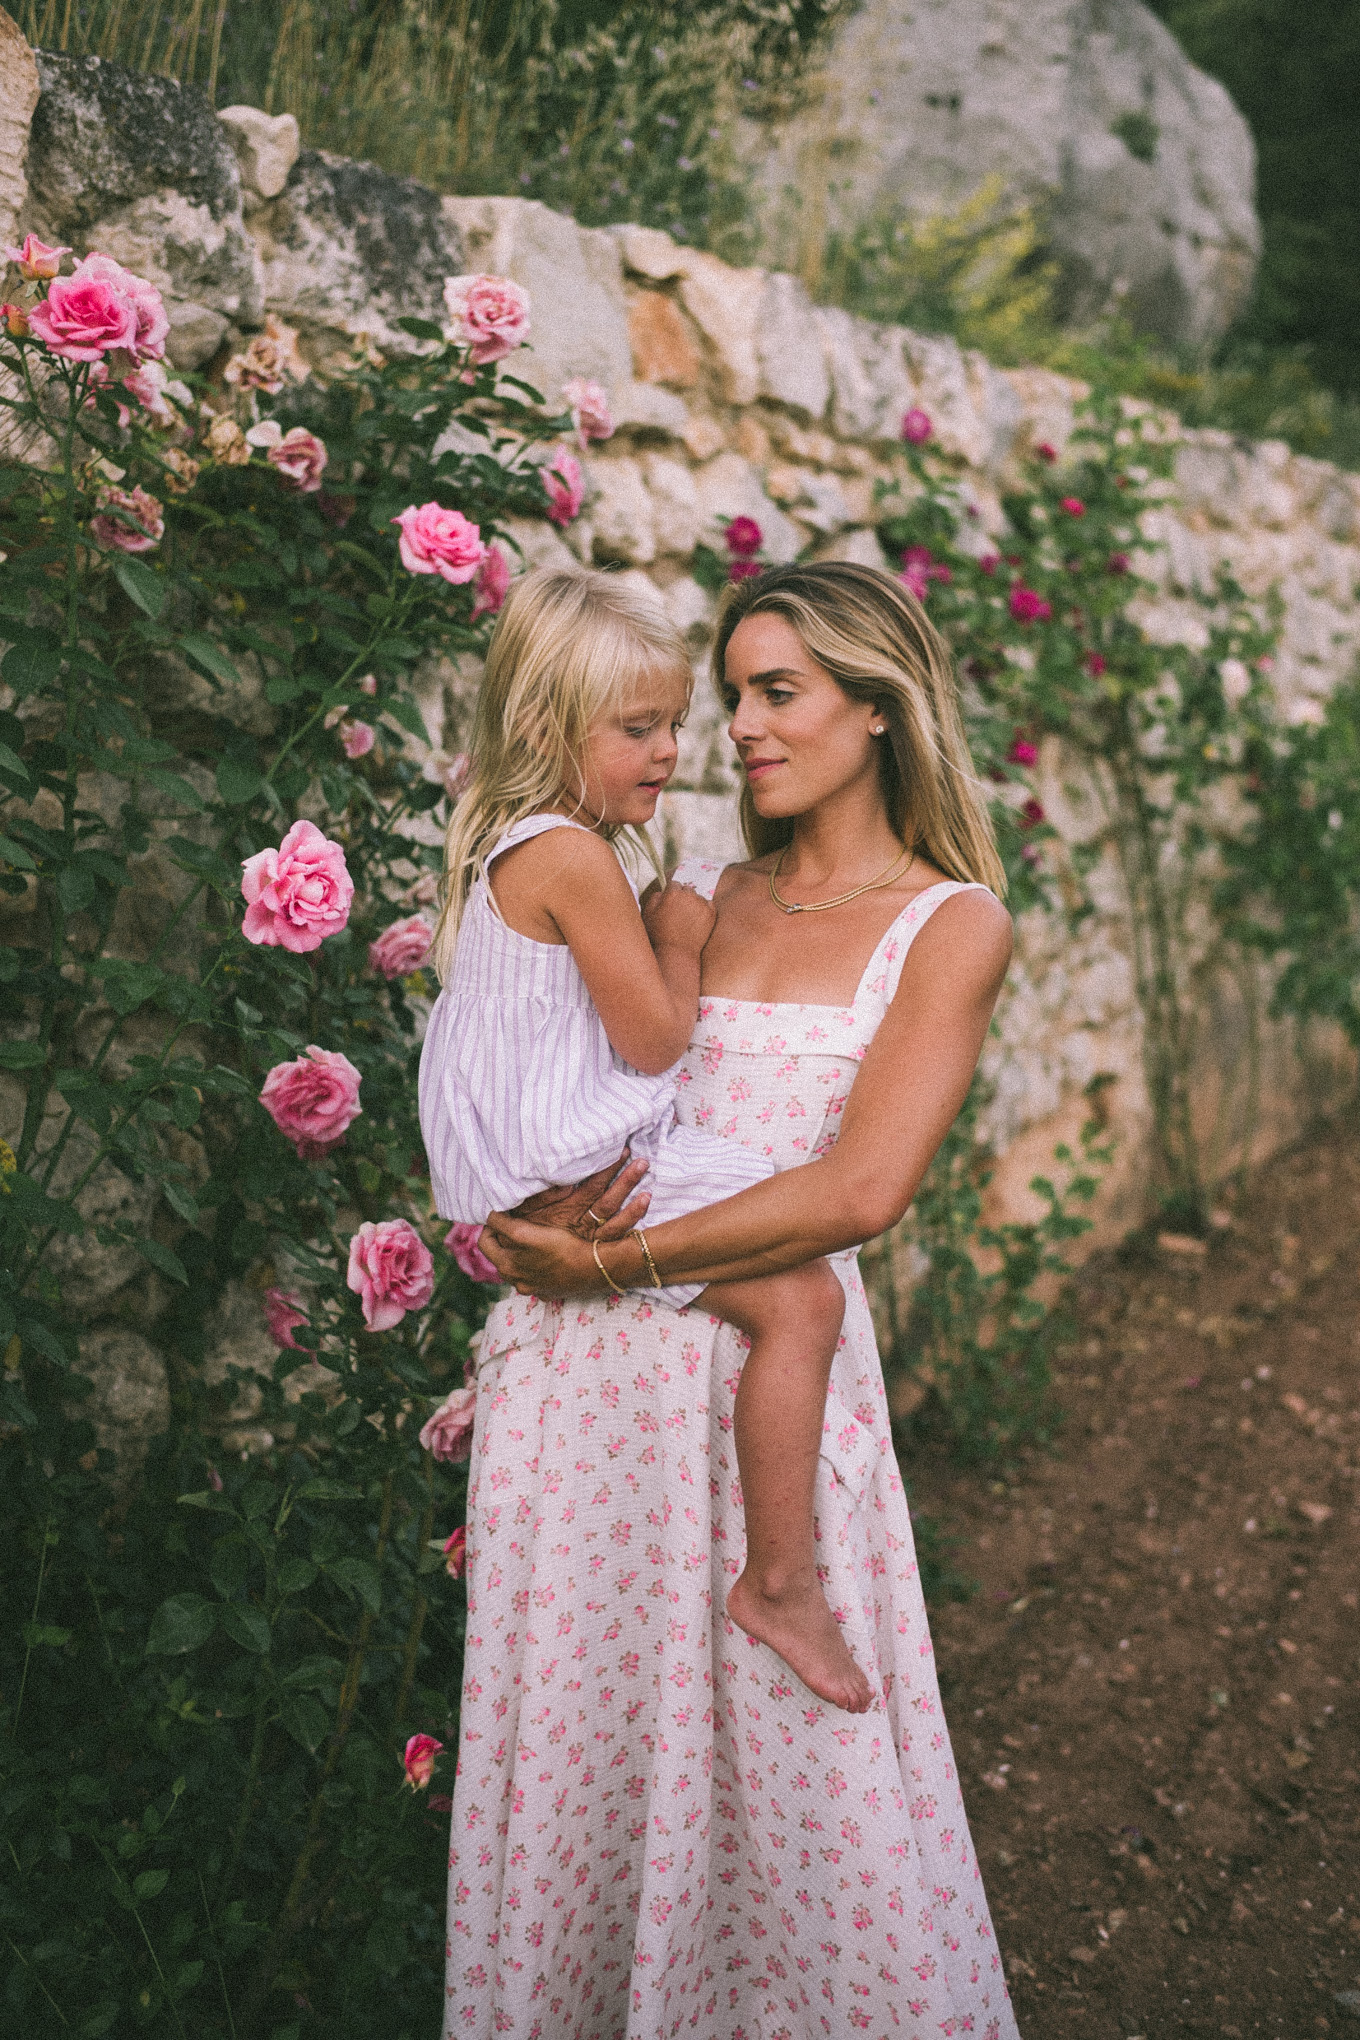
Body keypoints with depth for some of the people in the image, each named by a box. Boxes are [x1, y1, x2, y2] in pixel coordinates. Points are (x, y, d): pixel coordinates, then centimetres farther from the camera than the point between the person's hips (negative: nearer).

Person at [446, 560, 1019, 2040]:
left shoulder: (950, 922, 0)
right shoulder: (697, 900, 15)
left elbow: (857, 1192, -12)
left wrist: (601, 1264, -12)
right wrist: (560, 1193, -6)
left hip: (769, 1367, -4)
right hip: (577, 1368, 4)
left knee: (793, 1767, 2)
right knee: (573, 1747, 10)